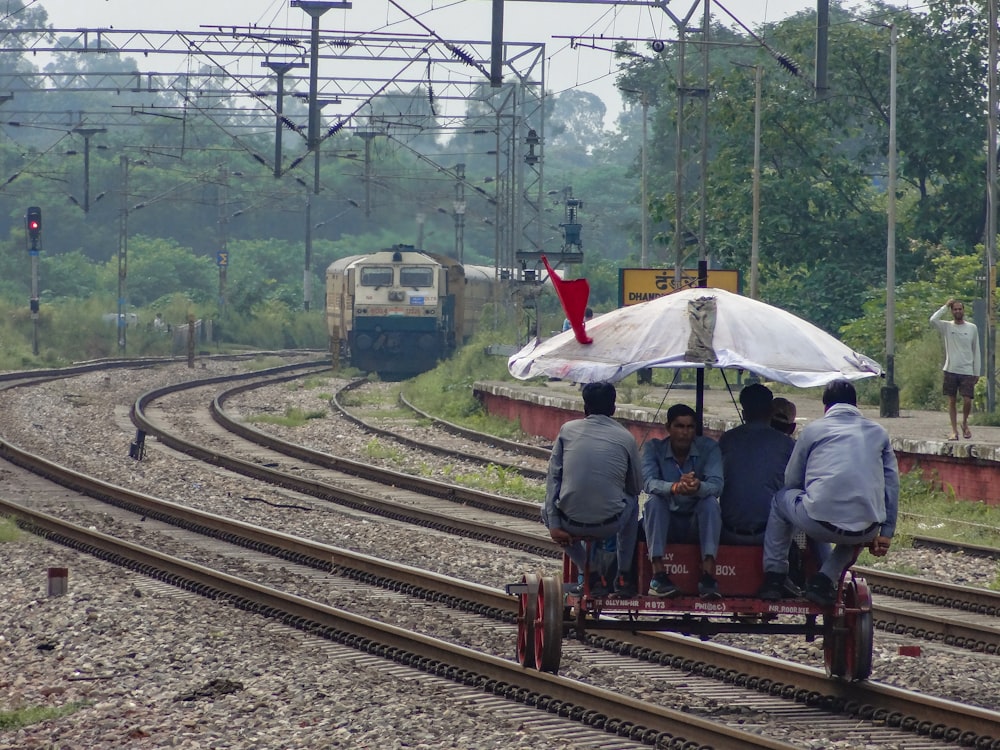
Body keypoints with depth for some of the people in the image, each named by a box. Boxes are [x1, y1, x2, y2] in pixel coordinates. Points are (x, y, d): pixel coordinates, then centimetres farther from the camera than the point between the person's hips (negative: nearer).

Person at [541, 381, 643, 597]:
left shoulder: (567, 430, 4)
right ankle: (624, 576, 32)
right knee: (632, 502, 35)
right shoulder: (626, 438, 3)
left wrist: (554, 526, 3)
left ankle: (588, 571, 26)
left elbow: (553, 478, 2)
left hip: (570, 524, 0)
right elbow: (636, 488, 14)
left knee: (547, 510, 36)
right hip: (610, 525, 0)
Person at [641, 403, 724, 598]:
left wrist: (698, 487, -46)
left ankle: (708, 573, -38)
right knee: (654, 501, -29)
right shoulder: (653, 448, -6)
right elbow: (648, 482, -24)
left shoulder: (709, 448, -5)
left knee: (711, 502, -29)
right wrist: (674, 487, -46)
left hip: (697, 521, 0)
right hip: (664, 522, 0)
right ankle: (658, 574, -36)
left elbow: (716, 485, -21)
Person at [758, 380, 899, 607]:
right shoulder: (878, 433, 20)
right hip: (865, 530, 2)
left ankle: (774, 577, 26)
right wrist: (886, 533, 20)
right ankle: (827, 578, 20)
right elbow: (892, 483, 17)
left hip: (820, 523, -2)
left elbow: (791, 481, 22)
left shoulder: (813, 430, 15)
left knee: (781, 500, 29)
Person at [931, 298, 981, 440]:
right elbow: (933, 320, -18)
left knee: (967, 401, -6)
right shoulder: (947, 326, 3)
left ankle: (965, 422, 20)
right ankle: (954, 430, 10)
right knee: (952, 401, 3)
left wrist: (977, 372, 4)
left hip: (967, 371, 0)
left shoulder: (972, 328, 5)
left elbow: (976, 351, 7)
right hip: (951, 370, 0)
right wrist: (945, 306, -10)